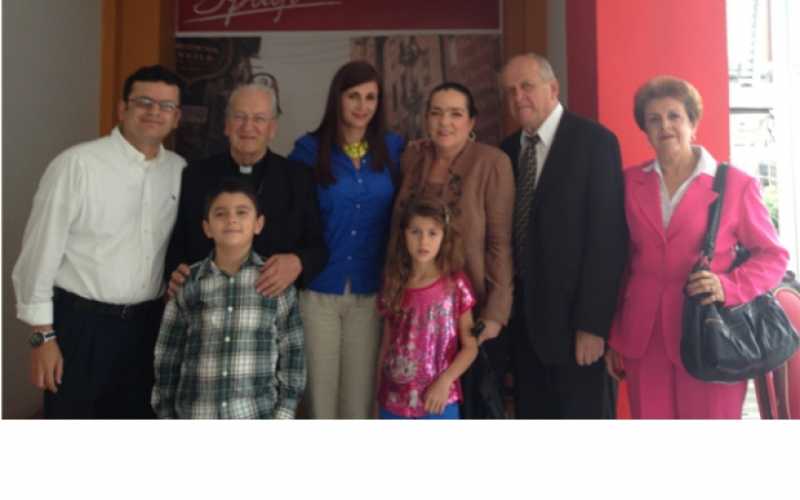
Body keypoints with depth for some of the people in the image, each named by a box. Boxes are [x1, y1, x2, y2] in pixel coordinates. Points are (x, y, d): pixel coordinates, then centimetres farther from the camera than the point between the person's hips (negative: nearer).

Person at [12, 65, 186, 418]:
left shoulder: (180, 170, 2)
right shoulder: (77, 164, -14)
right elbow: (41, 251, -10)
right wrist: (43, 335, -9)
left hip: (146, 324, 5)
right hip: (80, 323, -5)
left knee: (135, 418, 19)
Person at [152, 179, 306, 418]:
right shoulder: (187, 284, -1)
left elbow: (291, 353, 0)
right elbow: (168, 356, 5)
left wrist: (284, 414, -3)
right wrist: (167, 415, 5)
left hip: (256, 417, -1)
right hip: (195, 416, 1)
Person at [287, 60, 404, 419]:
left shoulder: (394, 149, 5)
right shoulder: (309, 150, -2)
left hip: (371, 293, 2)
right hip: (318, 291, -2)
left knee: (360, 396, 11)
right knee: (319, 392, 7)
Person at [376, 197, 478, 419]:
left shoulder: (455, 285, -7)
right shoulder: (393, 284, 2)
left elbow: (470, 346, -4)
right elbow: (386, 346, 8)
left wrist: (445, 381, -18)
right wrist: (378, 401, 9)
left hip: (438, 403, -3)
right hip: (393, 402, 3)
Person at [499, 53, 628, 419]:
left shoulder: (595, 141, -8)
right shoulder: (507, 150, 10)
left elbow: (608, 237, -13)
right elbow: (509, 233, 11)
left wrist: (593, 323, -17)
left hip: (574, 317, -5)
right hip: (524, 318, 6)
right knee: (532, 422, 15)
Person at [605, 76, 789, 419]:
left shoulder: (736, 184, -2)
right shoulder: (630, 183, 7)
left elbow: (772, 256, 4)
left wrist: (729, 286, -16)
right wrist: (614, 337, 10)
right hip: (642, 337, 3)